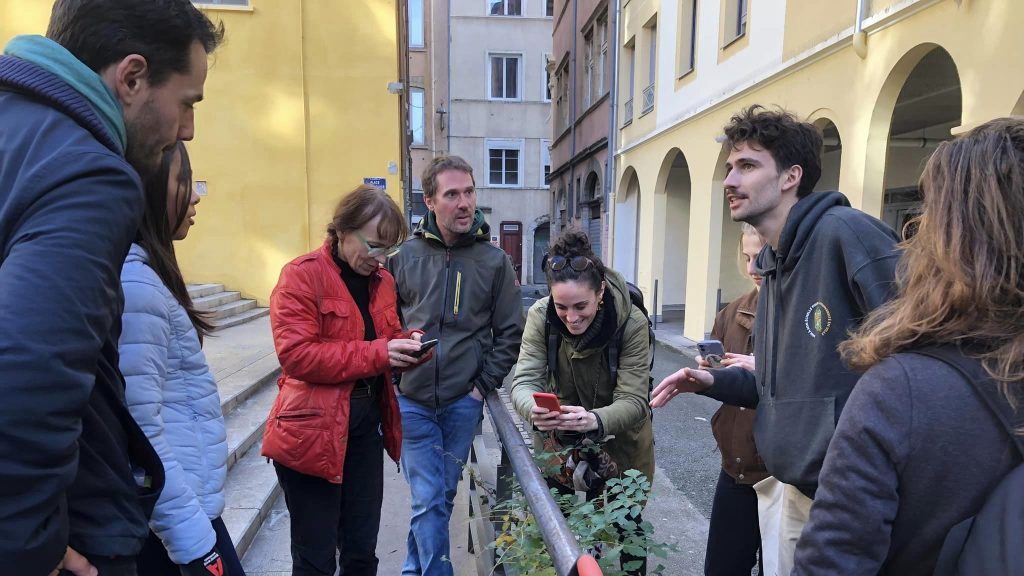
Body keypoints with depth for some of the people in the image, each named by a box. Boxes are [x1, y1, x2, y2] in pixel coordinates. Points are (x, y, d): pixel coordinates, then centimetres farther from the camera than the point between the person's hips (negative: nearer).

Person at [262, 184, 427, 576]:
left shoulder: (382, 280, 8)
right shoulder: (302, 275, -12)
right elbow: (296, 354, -21)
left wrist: (408, 345, -4)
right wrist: (378, 353, -24)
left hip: (367, 423, 6)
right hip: (313, 429, -6)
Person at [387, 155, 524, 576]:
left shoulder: (494, 260, -3)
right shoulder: (404, 255, -3)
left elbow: (510, 332, 2)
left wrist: (485, 383, -3)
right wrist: (393, 372, 0)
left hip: (463, 401, 1)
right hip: (412, 400, -1)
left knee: (441, 497, 16)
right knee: (428, 499, 1)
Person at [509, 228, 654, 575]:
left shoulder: (632, 323, -26)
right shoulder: (540, 316, -21)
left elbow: (634, 400, -27)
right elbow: (524, 380, -22)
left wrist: (595, 420, -48)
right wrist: (533, 409, -45)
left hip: (620, 443, -1)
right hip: (558, 440, 2)